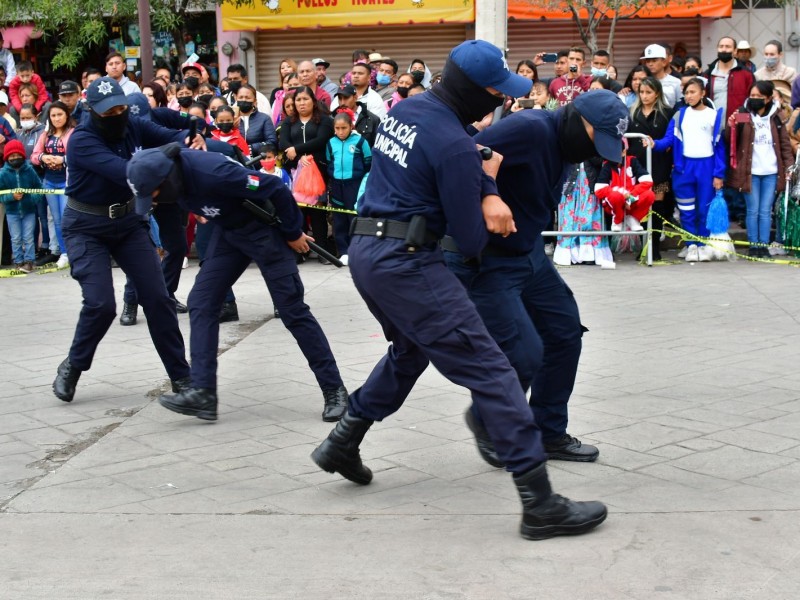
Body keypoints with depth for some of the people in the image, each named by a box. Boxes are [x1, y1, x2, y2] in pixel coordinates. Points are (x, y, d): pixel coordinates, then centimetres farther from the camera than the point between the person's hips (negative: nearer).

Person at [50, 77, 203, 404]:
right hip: (86, 227, -5)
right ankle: (73, 366, 13)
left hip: (128, 221, 5)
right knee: (101, 303, -15)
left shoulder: (133, 126, -6)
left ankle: (181, 376, 9)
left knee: (157, 298, -1)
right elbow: (122, 171, -35)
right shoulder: (82, 140, -22)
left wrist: (190, 139, -33)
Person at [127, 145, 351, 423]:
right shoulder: (169, 171, -13)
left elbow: (275, 188, -29)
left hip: (263, 229, -7)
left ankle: (334, 390, 6)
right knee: (201, 302, -2)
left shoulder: (211, 173, -36)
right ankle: (203, 392, -2)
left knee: (292, 310, -4)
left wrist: (293, 232, -16)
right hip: (227, 231, 8)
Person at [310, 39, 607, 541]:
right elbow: (470, 242, -11)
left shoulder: (406, 109, 9)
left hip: (366, 252, 9)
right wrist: (489, 185, 6)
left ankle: (343, 443, 38)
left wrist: (487, 194, -2)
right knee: (490, 369, -8)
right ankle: (540, 504, -10)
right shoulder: (455, 145, -16)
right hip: (408, 263, -9)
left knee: (410, 351, 32)